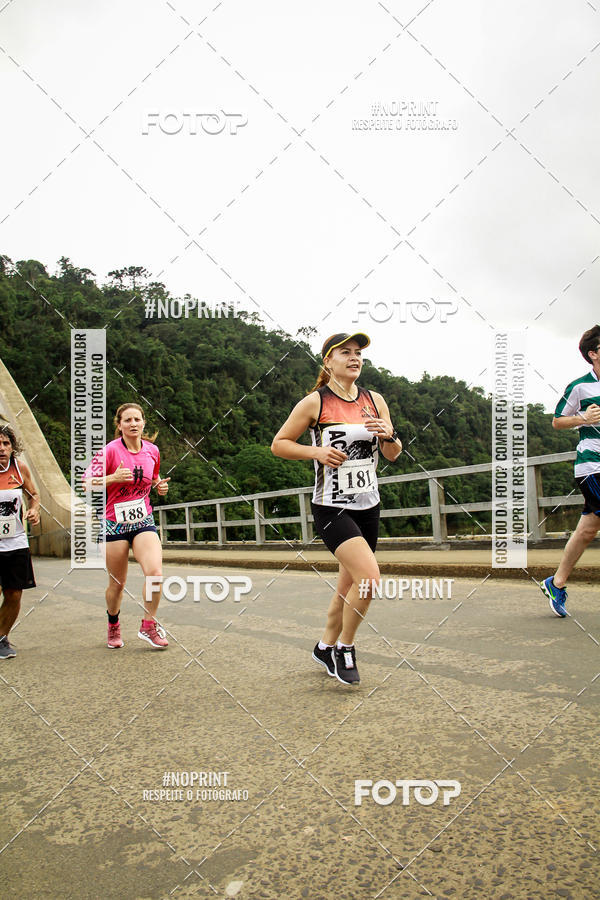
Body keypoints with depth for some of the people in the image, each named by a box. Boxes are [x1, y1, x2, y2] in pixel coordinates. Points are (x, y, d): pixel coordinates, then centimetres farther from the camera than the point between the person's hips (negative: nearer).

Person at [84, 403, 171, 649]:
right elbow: (86, 483, -8)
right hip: (114, 523, -3)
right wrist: (114, 477, -22)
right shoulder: (109, 451, -10)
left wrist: (160, 486, 0)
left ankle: (148, 626, 4)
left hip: (143, 521, 3)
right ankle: (113, 627, 35)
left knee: (155, 573, -16)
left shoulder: (152, 450, 3)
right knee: (117, 583, 8)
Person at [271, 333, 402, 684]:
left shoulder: (375, 400, 7)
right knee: (369, 577, -19)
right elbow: (279, 444, 0)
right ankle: (344, 648, 5)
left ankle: (326, 646, 35)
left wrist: (388, 435, -11)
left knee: (350, 584, 13)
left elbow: (393, 455, 11)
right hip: (331, 507, -6)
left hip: (368, 506, 6)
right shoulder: (315, 402, -6)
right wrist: (316, 451, -16)